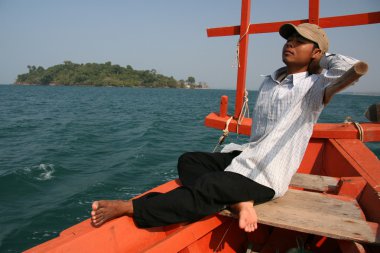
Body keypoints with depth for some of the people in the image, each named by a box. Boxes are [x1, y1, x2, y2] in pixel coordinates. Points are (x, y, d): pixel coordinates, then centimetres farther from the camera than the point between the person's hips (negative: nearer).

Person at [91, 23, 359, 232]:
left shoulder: (313, 88, -9)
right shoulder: (269, 82, 13)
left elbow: (351, 68, -30)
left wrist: (324, 57, -9)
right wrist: (241, 152, 12)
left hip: (267, 175, -8)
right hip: (245, 155, 8)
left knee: (206, 186, -27)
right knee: (188, 161, -4)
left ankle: (128, 207, -24)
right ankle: (239, 202, -25)